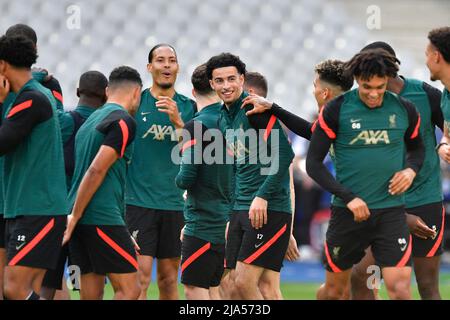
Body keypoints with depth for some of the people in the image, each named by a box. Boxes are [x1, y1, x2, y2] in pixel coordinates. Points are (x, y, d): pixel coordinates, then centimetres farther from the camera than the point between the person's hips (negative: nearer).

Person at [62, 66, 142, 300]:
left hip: (82, 219, 9)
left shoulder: (91, 120, 19)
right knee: (129, 290, -7)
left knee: (91, 294, 8)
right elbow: (97, 170, -15)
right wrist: (75, 216, -13)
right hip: (103, 218, -9)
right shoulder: (124, 121, -7)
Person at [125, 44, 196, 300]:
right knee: (140, 276, -12)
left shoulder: (187, 106, 8)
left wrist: (178, 122, -16)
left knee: (169, 279, 8)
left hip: (174, 203, 3)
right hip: (139, 200, -3)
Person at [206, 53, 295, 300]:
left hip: (268, 209, -8)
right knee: (232, 286, 4)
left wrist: (263, 196, -22)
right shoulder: (223, 119, 16)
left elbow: (285, 154, -18)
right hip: (240, 209, 8)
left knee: (245, 282, -14)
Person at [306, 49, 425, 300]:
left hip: (392, 211, 1)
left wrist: (411, 170, -3)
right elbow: (314, 163, -4)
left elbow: (417, 148, 20)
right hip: (348, 211, -1)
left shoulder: (405, 110, 1)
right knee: (334, 289, 12)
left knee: (400, 289, -13)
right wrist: (348, 197, -13)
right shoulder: (336, 110, -7)